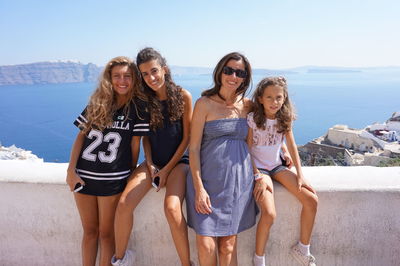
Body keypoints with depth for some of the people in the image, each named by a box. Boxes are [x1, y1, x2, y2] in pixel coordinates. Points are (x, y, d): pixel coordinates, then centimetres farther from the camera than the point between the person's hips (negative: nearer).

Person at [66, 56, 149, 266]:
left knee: (106, 233, 8)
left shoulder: (137, 108, -4)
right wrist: (71, 170, -3)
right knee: (89, 231, 16)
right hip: (84, 176, 4)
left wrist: (131, 175, 1)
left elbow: (135, 144, -3)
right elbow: (81, 136, 4)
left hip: (113, 180, -3)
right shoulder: (96, 104, 6)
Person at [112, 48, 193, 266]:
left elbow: (187, 138, -6)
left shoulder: (183, 96, -8)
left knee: (172, 207, -29)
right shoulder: (144, 100, 2)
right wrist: (150, 164, -5)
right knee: (124, 204, -17)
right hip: (153, 161, 3)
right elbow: (145, 136, 9)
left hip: (177, 161, -3)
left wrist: (168, 168, -8)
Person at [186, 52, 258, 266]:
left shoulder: (248, 106, 6)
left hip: (239, 181, 3)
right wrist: (199, 188, -12)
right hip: (208, 179, -2)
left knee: (228, 245, 9)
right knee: (206, 244, -2)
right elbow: (193, 148, -7)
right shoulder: (205, 103, -4)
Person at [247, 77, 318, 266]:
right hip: (258, 168, -5)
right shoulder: (252, 119, -14)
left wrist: (300, 175, -1)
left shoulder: (285, 119, 0)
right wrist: (258, 177, -19)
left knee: (312, 200, -9)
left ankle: (303, 249, 12)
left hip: (277, 166, 5)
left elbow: (292, 146, 5)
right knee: (269, 214, -25)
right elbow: (247, 151, -12)